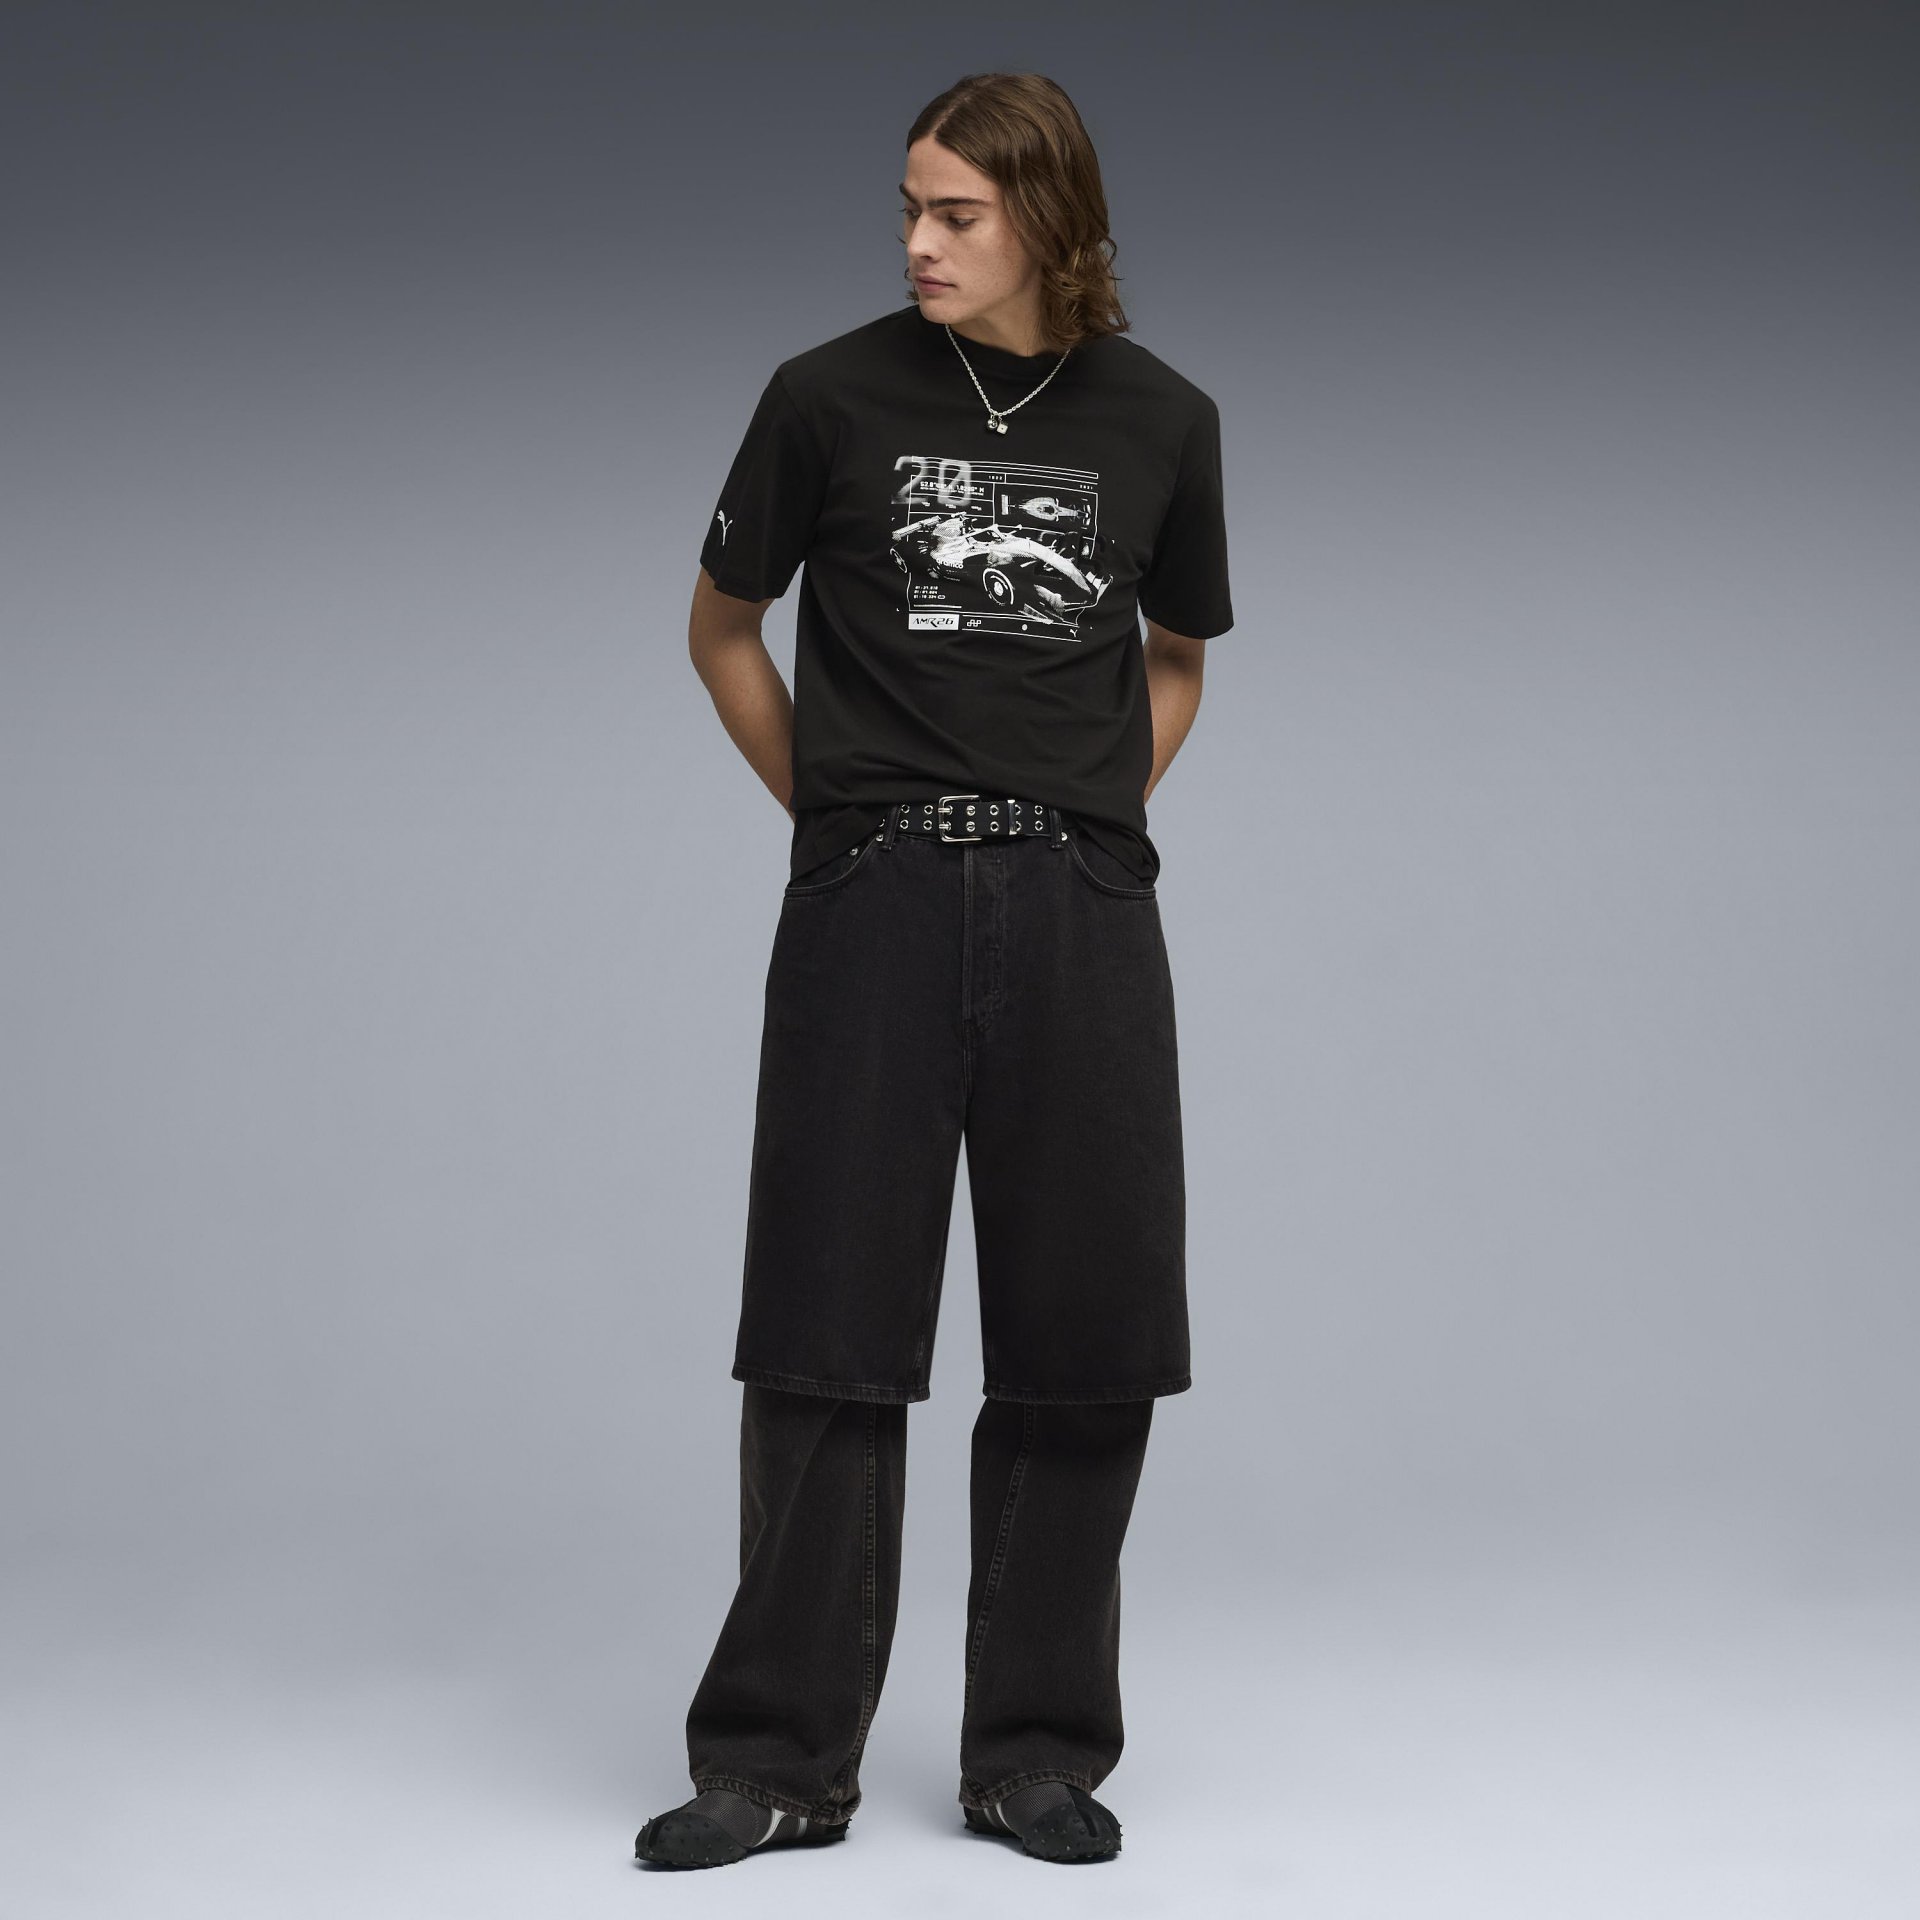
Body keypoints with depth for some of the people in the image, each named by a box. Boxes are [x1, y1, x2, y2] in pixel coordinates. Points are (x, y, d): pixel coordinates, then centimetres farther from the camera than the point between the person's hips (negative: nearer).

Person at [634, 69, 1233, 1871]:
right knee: (828, 1328, 1)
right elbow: (724, 628, 12)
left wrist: (1081, 826, 9)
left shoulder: (1159, 419, 6)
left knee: (1087, 1338, 4)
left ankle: (1035, 1752, 17)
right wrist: (843, 817, 8)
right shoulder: (831, 396, 0)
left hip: (1079, 911, 2)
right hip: (872, 909, -2)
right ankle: (780, 1758, 11)